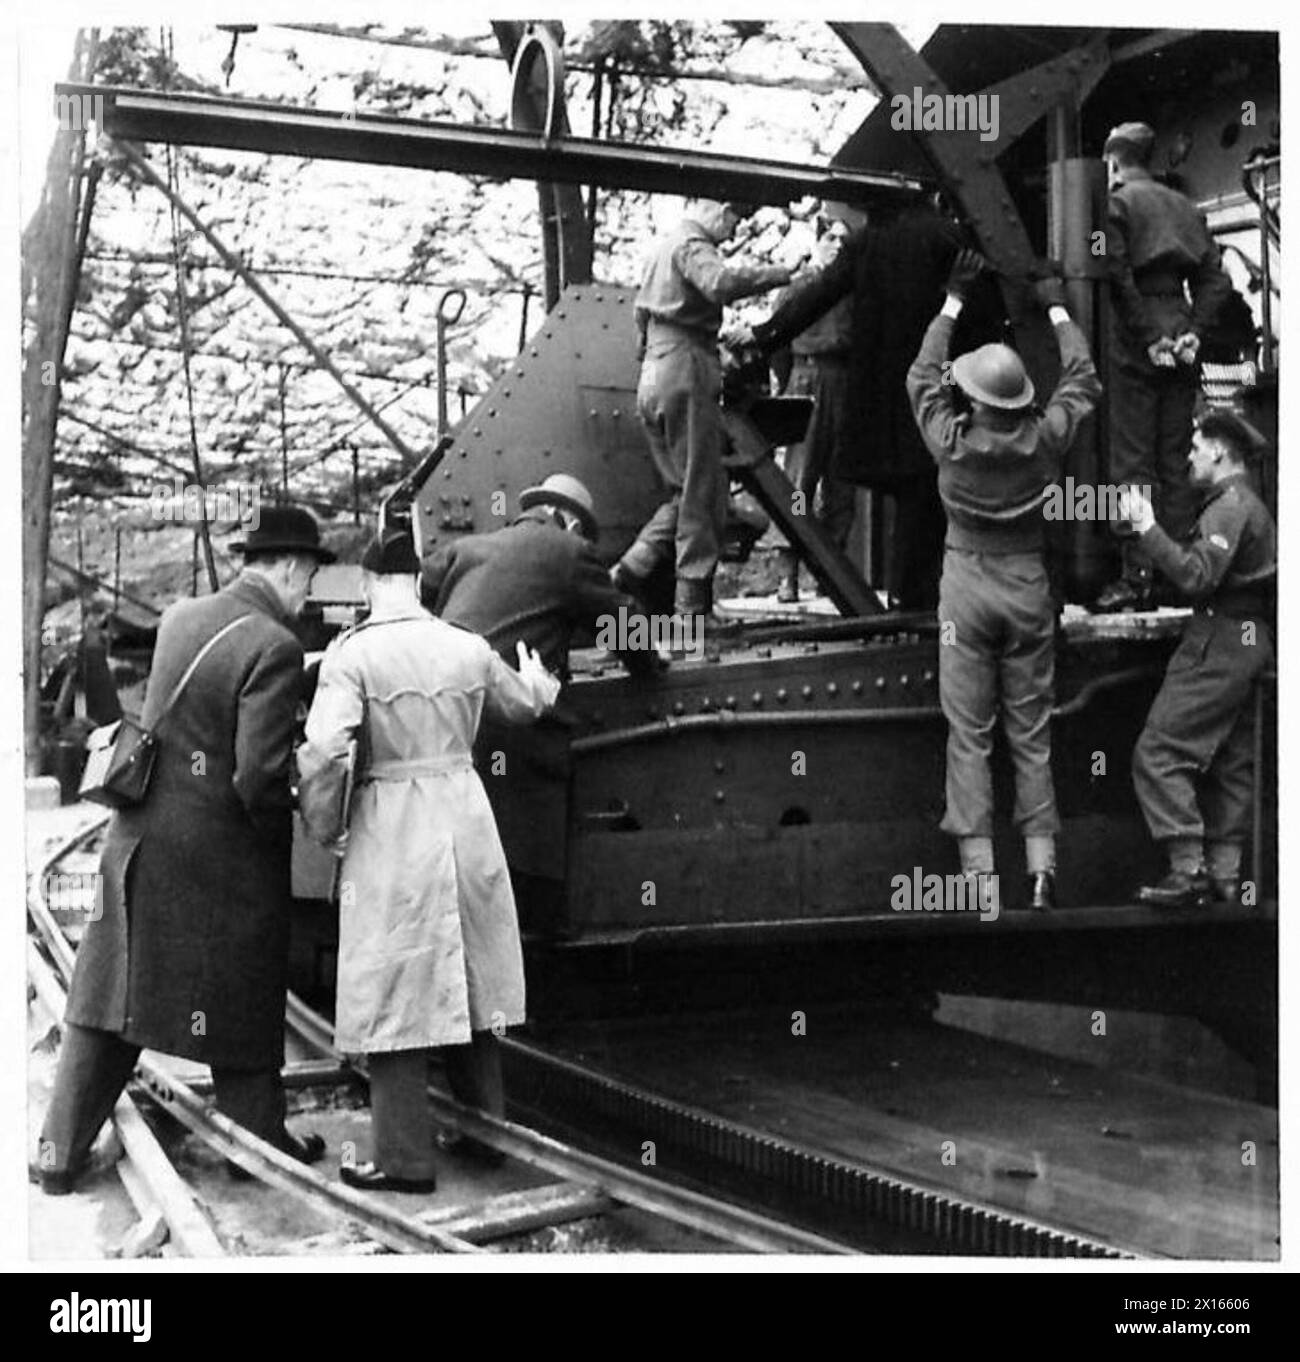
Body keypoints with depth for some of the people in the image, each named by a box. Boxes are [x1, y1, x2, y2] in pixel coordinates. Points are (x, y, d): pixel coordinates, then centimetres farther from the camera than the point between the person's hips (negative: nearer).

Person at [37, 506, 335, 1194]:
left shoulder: (178, 618, 5)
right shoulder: (274, 649, -18)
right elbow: (258, 779, -23)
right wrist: (286, 832, -5)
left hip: (140, 840, 6)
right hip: (222, 857, -6)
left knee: (110, 992, 14)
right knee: (240, 1008, 11)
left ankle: (61, 1154, 21)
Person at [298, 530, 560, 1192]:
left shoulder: (352, 653, -10)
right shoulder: (469, 648, 4)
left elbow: (324, 752, -20)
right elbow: (523, 704, 23)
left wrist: (323, 828, -3)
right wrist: (539, 682, 47)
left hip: (390, 827, -4)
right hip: (464, 813, 5)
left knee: (396, 992, 4)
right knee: (470, 985, 17)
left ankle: (406, 1158, 8)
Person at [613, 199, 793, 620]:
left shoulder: (664, 245, 23)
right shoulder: (692, 245, -9)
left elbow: (641, 311, 30)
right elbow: (721, 282, -31)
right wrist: (780, 273, -26)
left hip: (653, 381, 10)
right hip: (686, 376, -10)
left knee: (685, 491, 15)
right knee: (703, 494, -5)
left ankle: (633, 569, 3)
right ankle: (694, 605, -3)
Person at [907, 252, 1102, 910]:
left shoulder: (951, 441, -11)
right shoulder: (1044, 439, -9)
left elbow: (922, 377, 8)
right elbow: (1083, 380, 10)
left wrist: (954, 301, 15)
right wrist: (1057, 309, 21)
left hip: (966, 585, -2)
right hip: (1028, 586, 2)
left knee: (969, 735, 2)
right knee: (1031, 734, 7)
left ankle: (978, 865, -2)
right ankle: (1042, 865, 3)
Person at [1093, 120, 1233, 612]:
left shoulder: (1117, 203, -2)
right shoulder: (1185, 207, 16)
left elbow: (1118, 277, -15)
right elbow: (1216, 280, 8)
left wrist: (1147, 337, -13)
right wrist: (1194, 331, 0)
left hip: (1135, 345, -6)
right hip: (1181, 339, 6)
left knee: (1133, 461, -6)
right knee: (1176, 460, 10)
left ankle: (1137, 576, -10)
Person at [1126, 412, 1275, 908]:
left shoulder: (1229, 507, -13)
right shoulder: (1253, 506, 20)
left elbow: (1198, 577, -23)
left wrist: (1150, 531, -18)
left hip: (1219, 645, -11)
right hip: (1248, 643, 11)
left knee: (1157, 751, -10)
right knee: (1228, 763, 12)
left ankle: (1188, 867, -14)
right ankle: (1225, 874, 15)